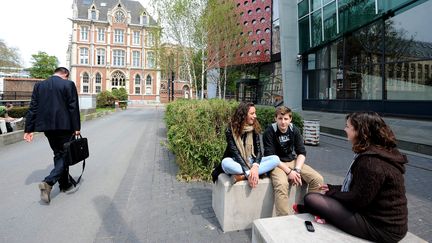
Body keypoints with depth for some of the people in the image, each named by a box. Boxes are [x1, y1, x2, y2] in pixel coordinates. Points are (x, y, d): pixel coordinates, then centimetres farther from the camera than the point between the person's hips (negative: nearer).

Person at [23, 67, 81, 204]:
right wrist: (76, 127, -6)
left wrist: (28, 129, 8)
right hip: (64, 126, -5)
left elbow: (33, 108, 7)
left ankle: (65, 183, 25)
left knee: (58, 154, 16)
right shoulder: (68, 84, -5)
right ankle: (48, 182, -12)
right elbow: (73, 107, -9)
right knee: (64, 155, 5)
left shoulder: (39, 85, 9)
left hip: (47, 126, 6)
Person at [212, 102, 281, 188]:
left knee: (275, 159, -20)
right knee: (225, 163, -37)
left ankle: (242, 176, -29)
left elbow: (259, 150, -6)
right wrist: (249, 171, -29)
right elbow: (235, 153, -18)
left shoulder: (255, 129, 1)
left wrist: (255, 166, -27)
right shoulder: (231, 130, -11)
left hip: (251, 162, 5)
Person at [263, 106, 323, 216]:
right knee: (281, 185, -34)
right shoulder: (269, 132, -12)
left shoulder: (294, 130, 1)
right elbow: (270, 157, -15)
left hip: (293, 161, 5)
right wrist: (288, 171, -21)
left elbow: (302, 153, 2)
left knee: (318, 179, -13)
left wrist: (297, 170, -15)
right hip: (277, 164, -5)